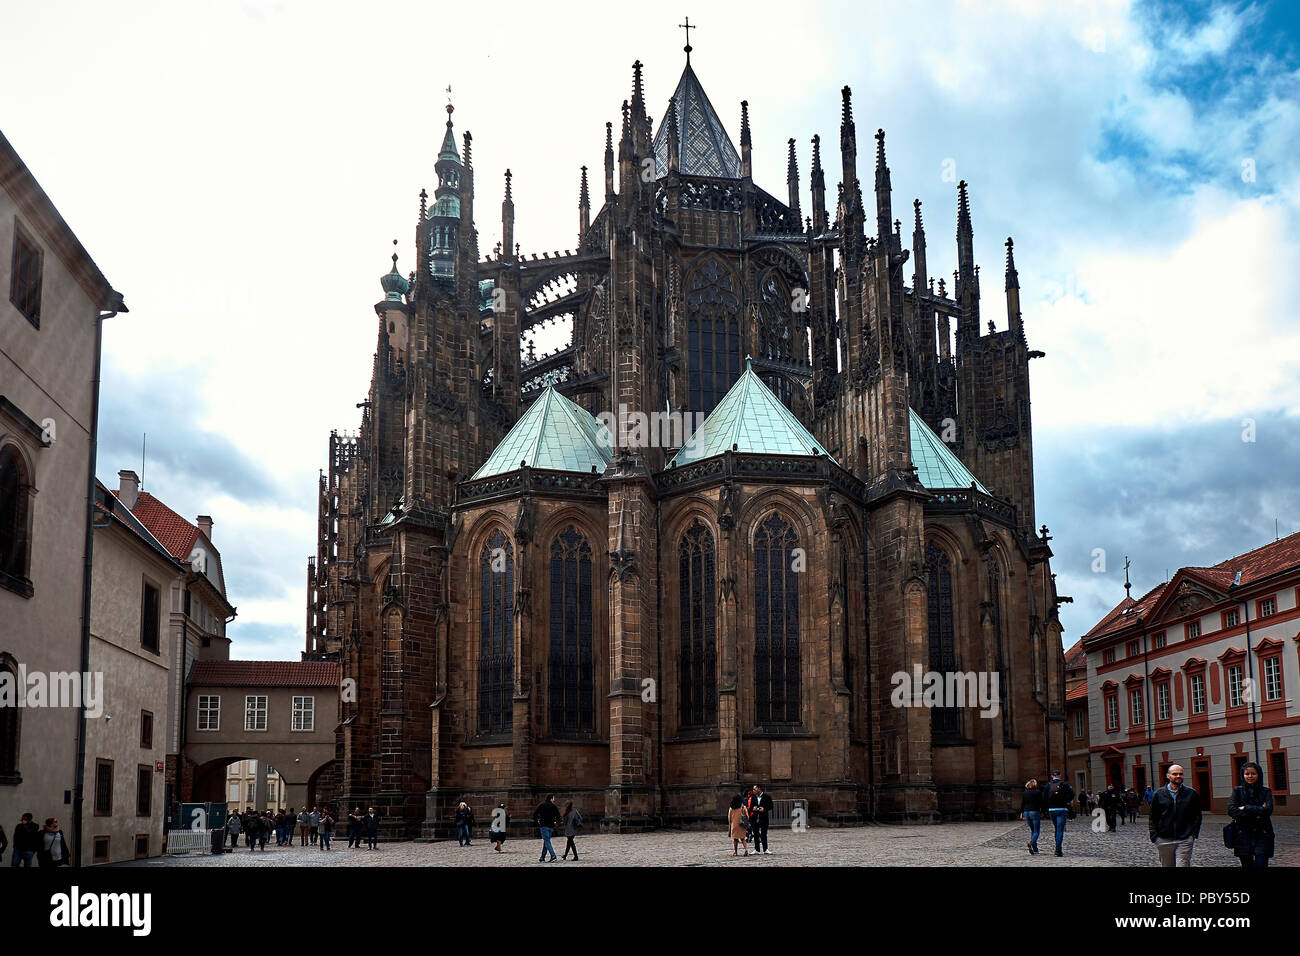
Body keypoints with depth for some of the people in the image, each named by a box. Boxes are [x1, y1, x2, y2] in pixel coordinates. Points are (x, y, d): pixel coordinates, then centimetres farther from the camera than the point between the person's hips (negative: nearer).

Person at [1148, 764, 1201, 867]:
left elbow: (1197, 816, 11)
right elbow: (1153, 818, 9)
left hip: (1185, 840, -1)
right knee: (1167, 865, 7)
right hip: (1164, 840, 1)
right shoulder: (1159, 794, 5)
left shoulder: (1191, 793, 6)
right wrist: (1154, 837, 2)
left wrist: (1194, 834, 0)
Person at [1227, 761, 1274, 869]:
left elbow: (1268, 810, -11)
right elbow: (1231, 810, -8)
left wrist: (1245, 809, -8)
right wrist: (1256, 813, -13)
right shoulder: (1237, 791, 6)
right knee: (1247, 865, 4)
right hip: (1243, 835, 1)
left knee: (1261, 864, -10)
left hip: (1262, 835, -1)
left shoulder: (1266, 791, 6)